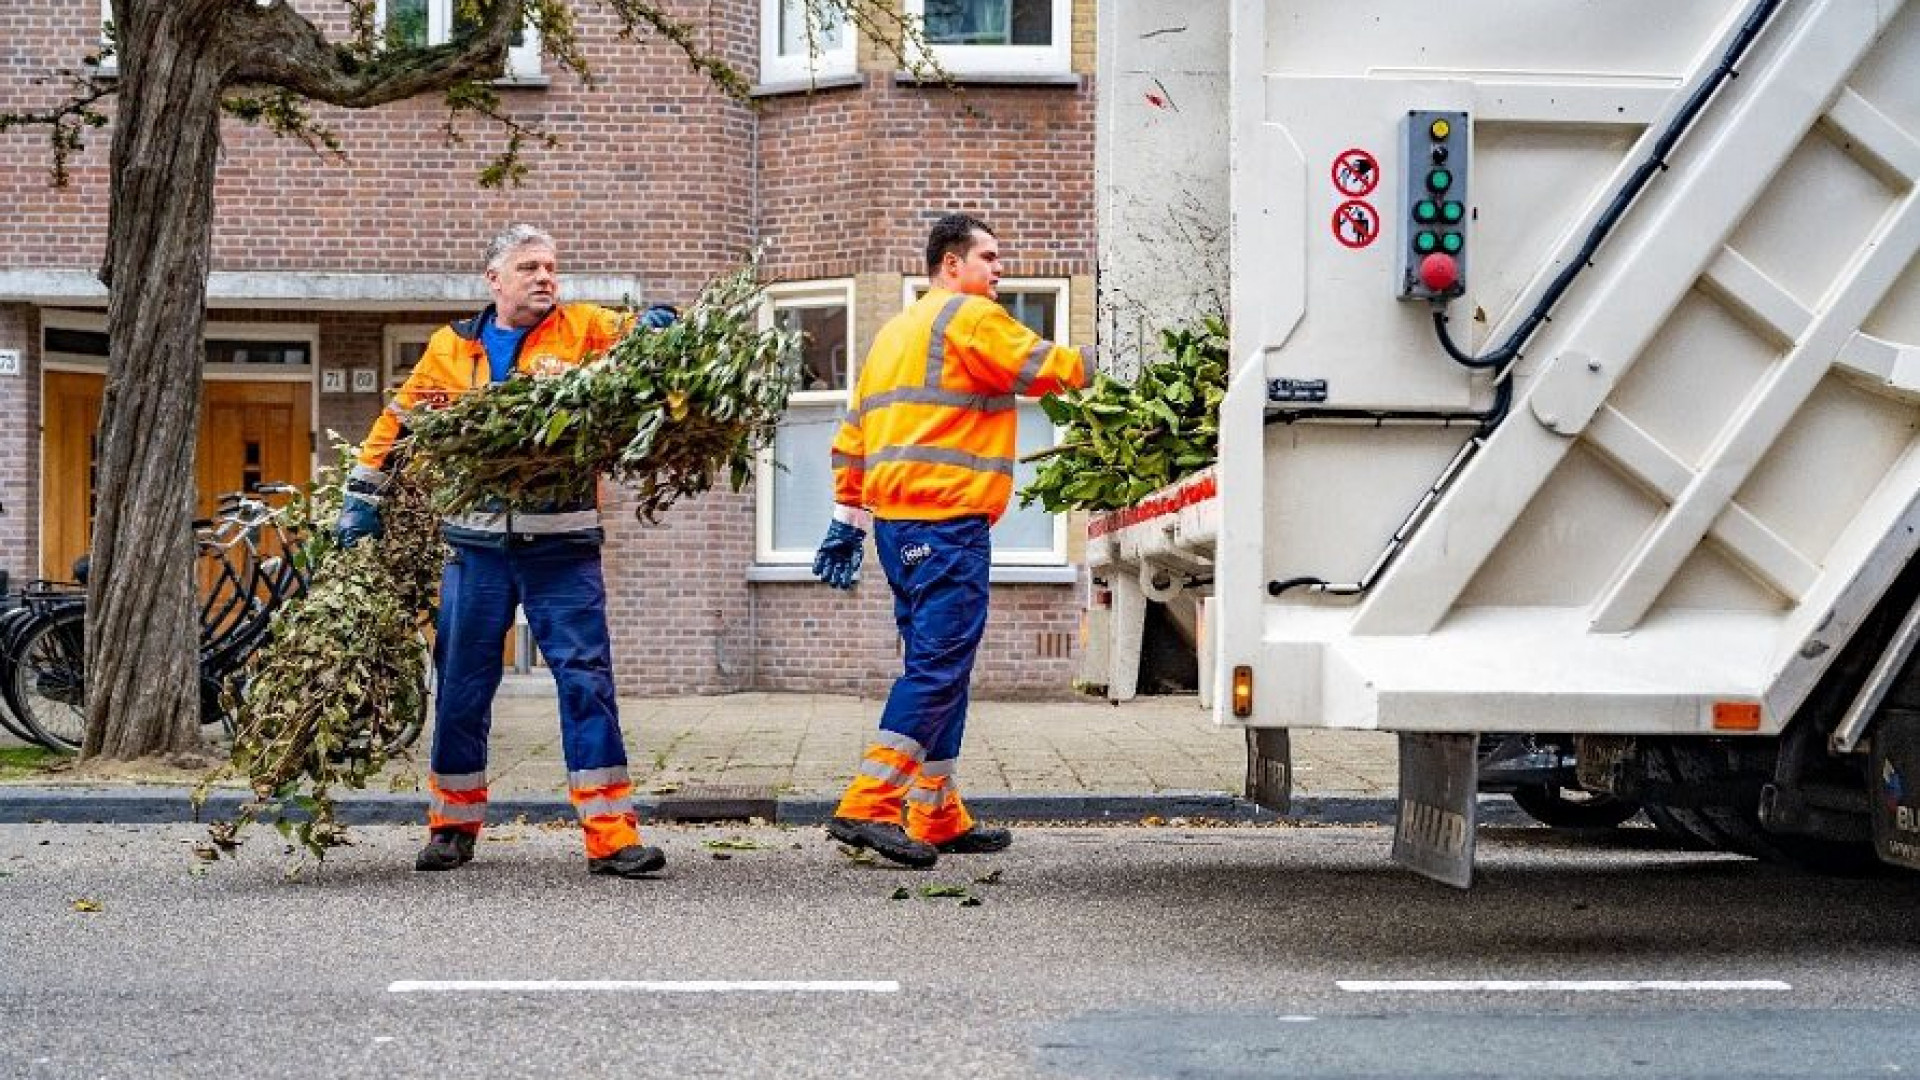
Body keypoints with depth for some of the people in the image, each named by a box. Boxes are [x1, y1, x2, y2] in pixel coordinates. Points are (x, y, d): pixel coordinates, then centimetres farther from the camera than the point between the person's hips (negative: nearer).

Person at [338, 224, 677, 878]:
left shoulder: (584, 329, 3)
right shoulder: (451, 349, 10)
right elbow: (398, 422, 18)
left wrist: (656, 328, -31)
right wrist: (363, 497, 16)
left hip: (563, 545, -2)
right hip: (478, 543, 2)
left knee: (586, 680, -5)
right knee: (462, 686, 9)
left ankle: (610, 834, -3)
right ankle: (453, 824, 24)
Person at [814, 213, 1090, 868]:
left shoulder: (895, 331, 23)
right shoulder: (970, 317, -5)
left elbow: (852, 436, 23)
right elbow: (1049, 370, -8)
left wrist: (848, 521, 23)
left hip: (896, 520, 10)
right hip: (947, 520, -10)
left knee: (935, 668, 13)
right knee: (938, 669, -10)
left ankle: (939, 819, 16)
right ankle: (869, 807, -16)